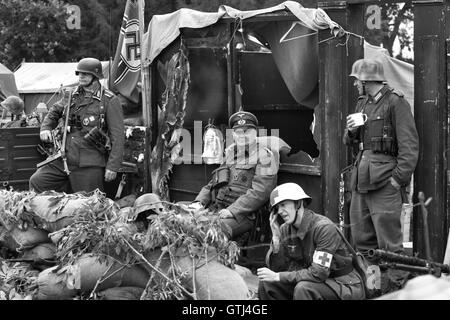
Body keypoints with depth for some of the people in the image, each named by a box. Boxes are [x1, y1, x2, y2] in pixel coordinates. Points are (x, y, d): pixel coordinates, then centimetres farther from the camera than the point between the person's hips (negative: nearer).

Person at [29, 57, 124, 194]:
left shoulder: (109, 100, -5)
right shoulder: (72, 95, 12)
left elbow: (117, 136, -7)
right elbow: (54, 111, 31)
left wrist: (113, 166, -12)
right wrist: (45, 128, 9)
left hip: (90, 166, -5)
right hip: (63, 160, 6)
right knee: (36, 182, -3)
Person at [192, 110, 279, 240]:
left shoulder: (265, 156, 3)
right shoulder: (230, 153, 26)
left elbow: (260, 192, -9)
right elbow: (212, 184, 28)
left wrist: (231, 211, -16)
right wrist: (200, 202, 6)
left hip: (242, 215, -7)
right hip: (213, 209, 7)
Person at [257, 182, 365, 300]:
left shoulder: (324, 227, -23)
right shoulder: (285, 229, -1)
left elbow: (318, 273, -28)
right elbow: (275, 269, -2)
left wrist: (278, 277, -24)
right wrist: (276, 237, -16)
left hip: (345, 285, -7)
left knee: (304, 288, -34)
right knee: (266, 283, -8)